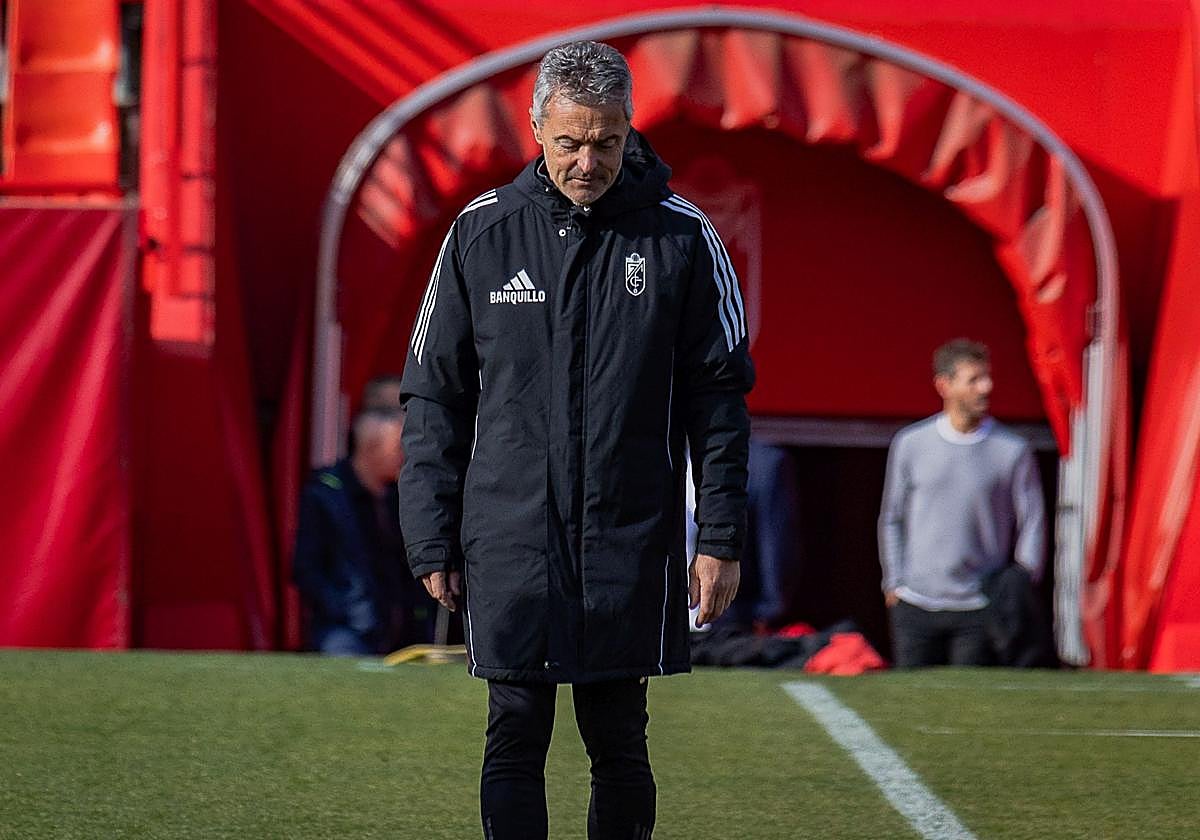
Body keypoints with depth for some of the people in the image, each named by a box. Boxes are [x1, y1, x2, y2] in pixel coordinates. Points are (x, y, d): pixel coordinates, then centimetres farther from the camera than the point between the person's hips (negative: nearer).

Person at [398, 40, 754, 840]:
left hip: (631, 547, 0)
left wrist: (720, 538, -3)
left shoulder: (680, 236, 1)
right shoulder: (482, 233, 2)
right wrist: (433, 541, 2)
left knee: (620, 747, 7)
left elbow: (719, 395, 3)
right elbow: (435, 397, 7)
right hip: (510, 545, 0)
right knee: (514, 746, 0)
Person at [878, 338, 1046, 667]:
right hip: (915, 606, 2)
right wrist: (894, 583, 7)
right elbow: (891, 519, 13)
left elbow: (1032, 524, 3)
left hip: (979, 611, -2)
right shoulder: (910, 444, 4)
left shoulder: (1013, 450, -1)